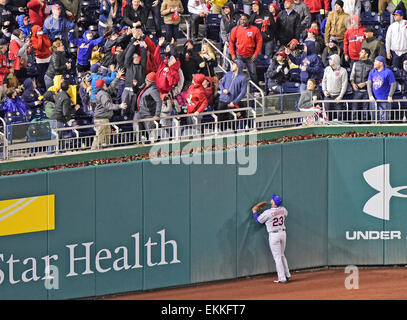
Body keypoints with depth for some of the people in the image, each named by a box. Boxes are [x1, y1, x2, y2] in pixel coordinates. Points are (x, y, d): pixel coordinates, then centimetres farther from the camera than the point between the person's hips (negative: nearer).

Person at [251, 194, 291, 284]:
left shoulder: (268, 213, -18)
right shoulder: (283, 210, -1)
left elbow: (258, 220, -3)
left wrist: (254, 212, 14)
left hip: (274, 235, -6)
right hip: (283, 233, 6)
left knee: (277, 257, -1)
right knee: (282, 255, 21)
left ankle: (282, 278, -2)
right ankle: (287, 275, 22)